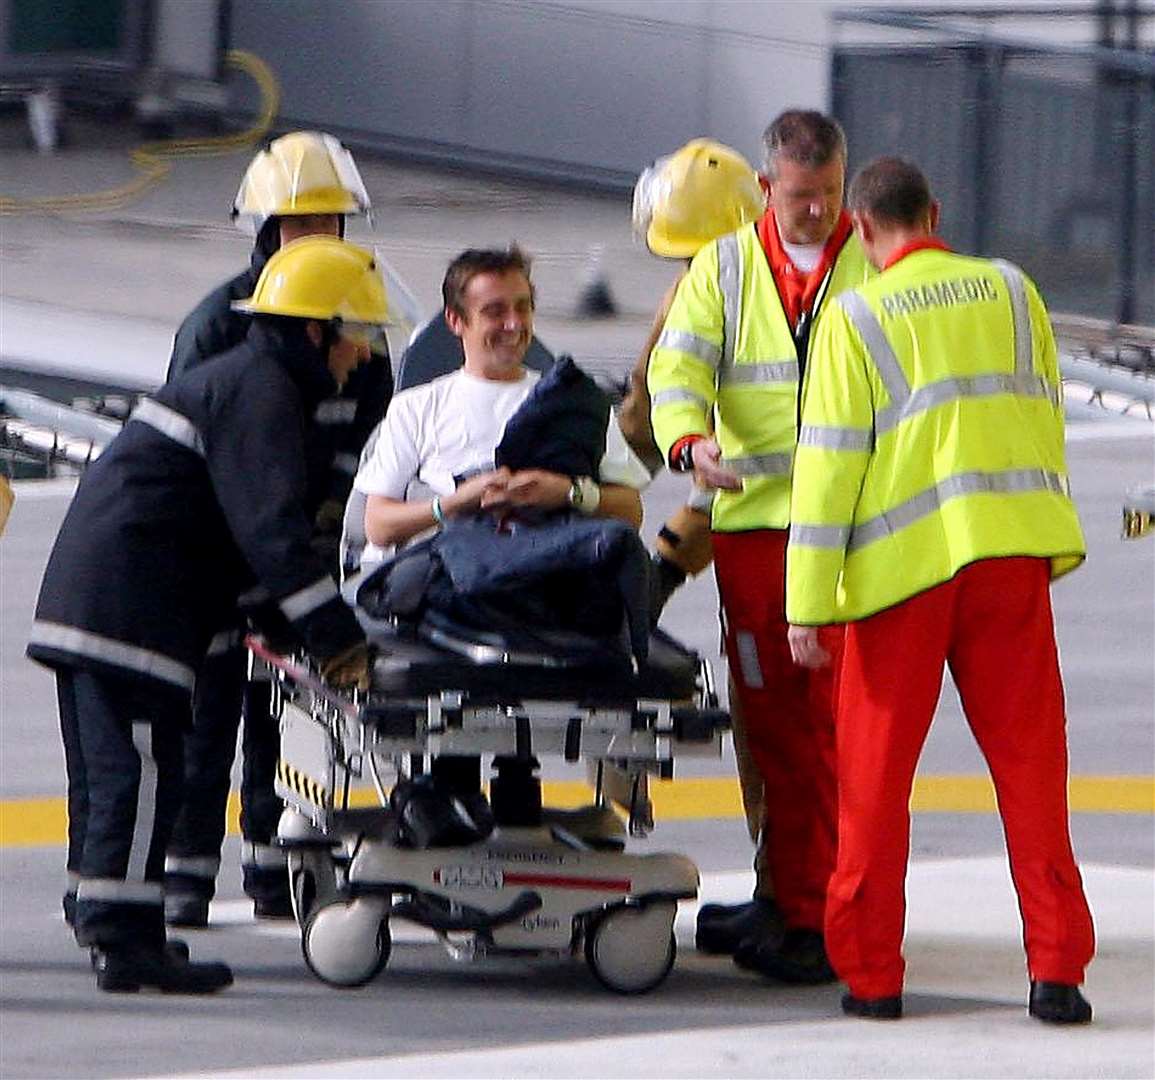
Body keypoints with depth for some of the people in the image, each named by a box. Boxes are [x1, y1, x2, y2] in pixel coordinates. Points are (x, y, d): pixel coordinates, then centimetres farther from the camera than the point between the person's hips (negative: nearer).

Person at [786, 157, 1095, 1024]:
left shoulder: (854, 318, -3)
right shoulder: (1012, 292, 7)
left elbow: (829, 464, -6)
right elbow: (1046, 421, 13)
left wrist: (809, 604, -4)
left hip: (903, 563, -2)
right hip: (1011, 550, 3)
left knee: (875, 774, 8)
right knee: (1030, 762, 6)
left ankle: (871, 974, 9)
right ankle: (1057, 971, 0)